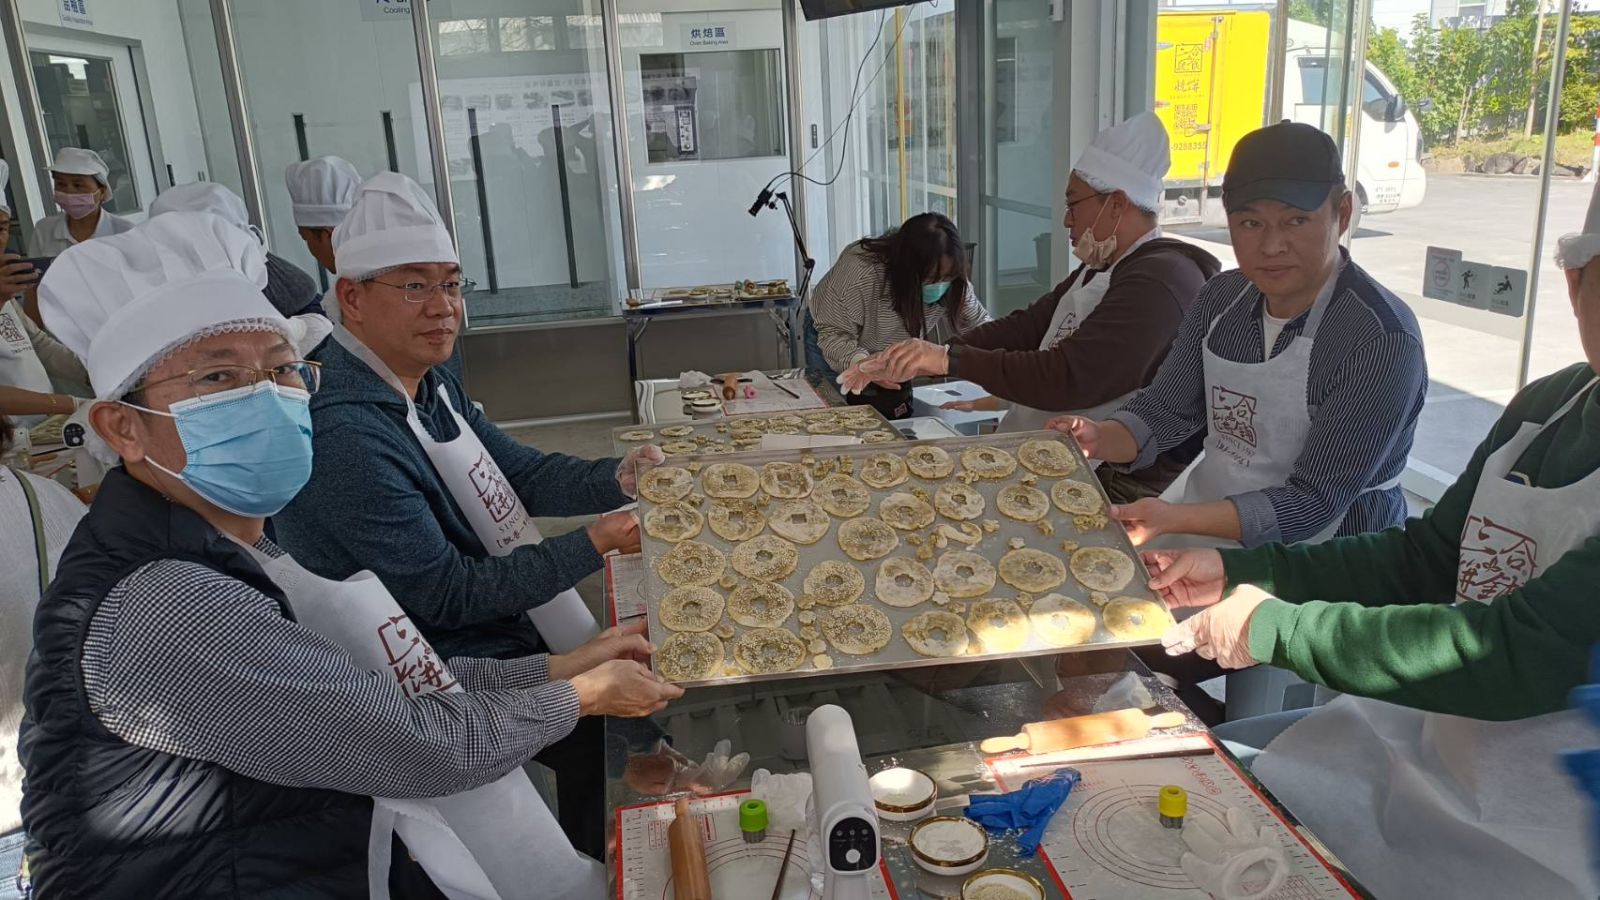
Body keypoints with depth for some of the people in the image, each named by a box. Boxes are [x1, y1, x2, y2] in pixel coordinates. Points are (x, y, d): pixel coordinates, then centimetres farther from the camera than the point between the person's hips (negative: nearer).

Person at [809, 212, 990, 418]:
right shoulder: (860, 271, -40)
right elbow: (832, 333, -32)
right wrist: (861, 362, -51)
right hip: (834, 346, -4)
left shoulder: (953, 282, -25)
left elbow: (979, 323, -11)